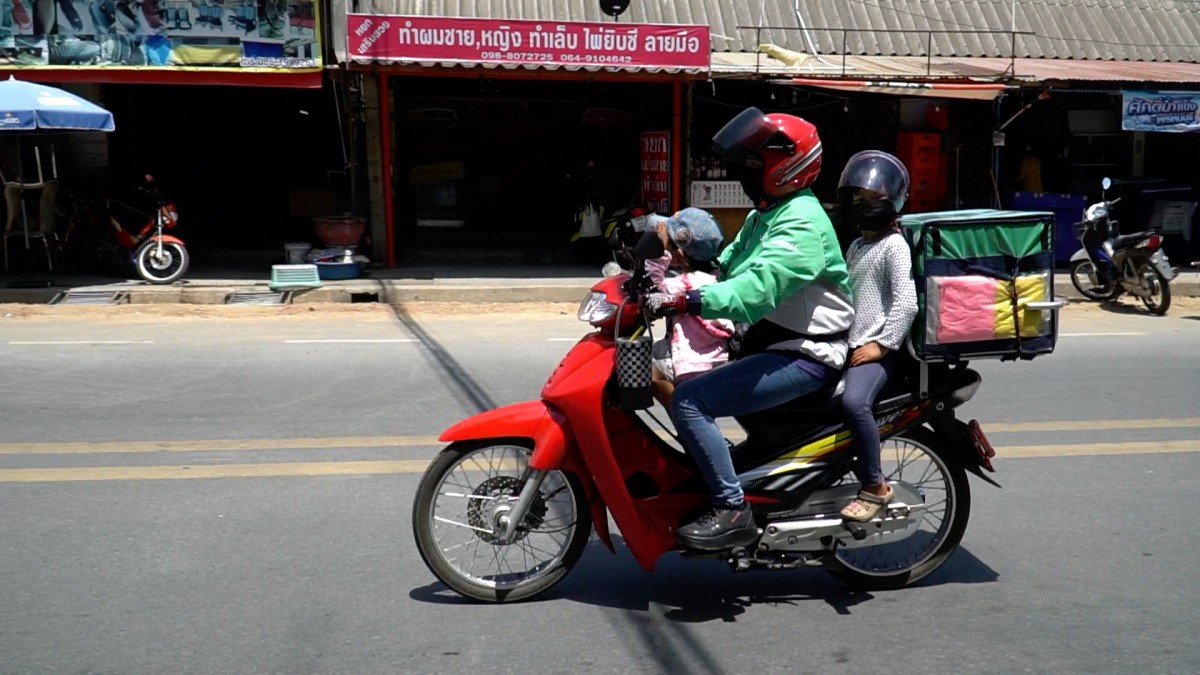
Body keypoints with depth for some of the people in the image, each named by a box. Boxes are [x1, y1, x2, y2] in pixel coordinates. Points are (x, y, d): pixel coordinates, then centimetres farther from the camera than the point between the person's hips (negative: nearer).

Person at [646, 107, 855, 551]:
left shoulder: (801, 223, -19)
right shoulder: (766, 214, 14)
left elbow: (756, 287, -33)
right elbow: (727, 267, 13)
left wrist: (682, 302, -39)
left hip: (804, 357, -11)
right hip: (770, 344, 11)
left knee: (689, 400, -22)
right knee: (685, 377, 18)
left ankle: (733, 512, -15)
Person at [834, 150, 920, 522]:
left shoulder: (894, 245, -7)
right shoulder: (856, 246, 21)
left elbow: (906, 303, -16)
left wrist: (881, 344, -19)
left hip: (876, 348, -10)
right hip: (848, 345, 10)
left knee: (854, 401, -33)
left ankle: (875, 486, -18)